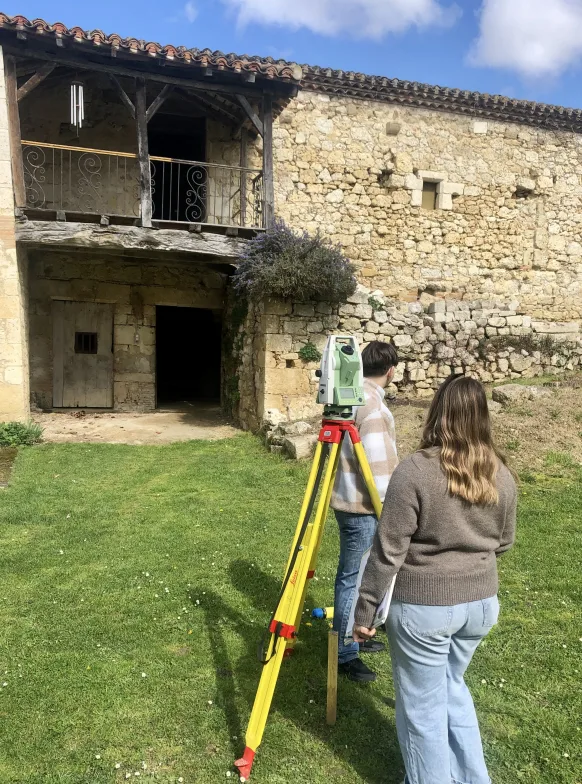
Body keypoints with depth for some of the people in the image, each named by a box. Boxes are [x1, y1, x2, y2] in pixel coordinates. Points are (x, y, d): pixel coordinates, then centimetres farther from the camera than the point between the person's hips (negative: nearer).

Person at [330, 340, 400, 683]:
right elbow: (378, 465, -23)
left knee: (354, 575, 20)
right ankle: (345, 653, 14)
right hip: (363, 506, -10)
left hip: (350, 500, 10)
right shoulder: (373, 404, -21)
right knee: (354, 578, 2)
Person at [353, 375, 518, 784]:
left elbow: (388, 551, -17)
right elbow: (504, 542, 11)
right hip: (482, 602, 6)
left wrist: (365, 611, -7)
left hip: (424, 606, -6)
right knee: (452, 684, 28)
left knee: (422, 705, 14)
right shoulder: (501, 473, -2)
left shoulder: (415, 470, -20)